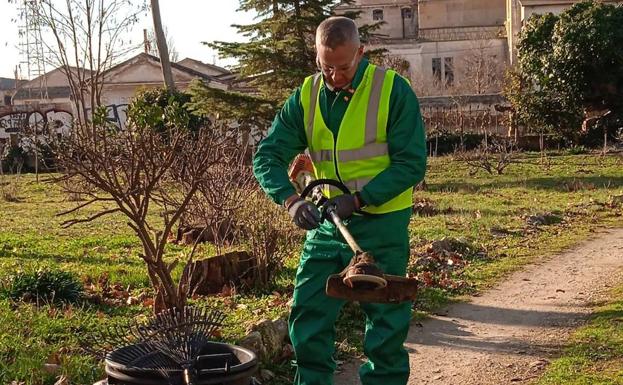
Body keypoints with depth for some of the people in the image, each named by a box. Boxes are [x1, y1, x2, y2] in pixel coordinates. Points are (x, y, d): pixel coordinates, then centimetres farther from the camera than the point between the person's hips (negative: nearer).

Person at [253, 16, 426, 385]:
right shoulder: (306, 96, 0)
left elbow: (412, 163, -14)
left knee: (386, 322, 5)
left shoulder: (394, 90, -12)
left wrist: (359, 198, -21)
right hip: (326, 221, 4)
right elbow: (268, 155, -2)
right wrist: (290, 199, -20)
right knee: (308, 313, 7)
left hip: (382, 224, -4)